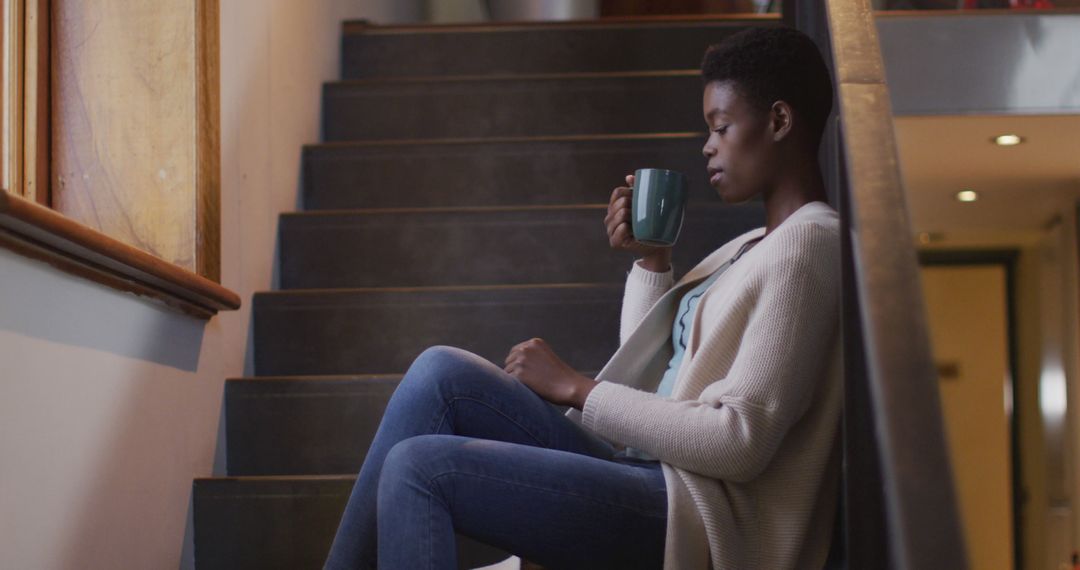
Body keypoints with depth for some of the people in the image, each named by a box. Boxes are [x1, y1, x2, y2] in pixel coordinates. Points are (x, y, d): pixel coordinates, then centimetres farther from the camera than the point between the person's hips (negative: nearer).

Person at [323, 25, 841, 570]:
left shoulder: (806, 244, -10)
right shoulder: (752, 249, 20)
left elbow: (739, 442, -18)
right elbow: (646, 380, 19)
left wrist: (574, 388, -11)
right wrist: (649, 260, 7)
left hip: (697, 515, -9)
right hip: (653, 481, 9)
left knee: (419, 467, -17)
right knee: (440, 372, 0)